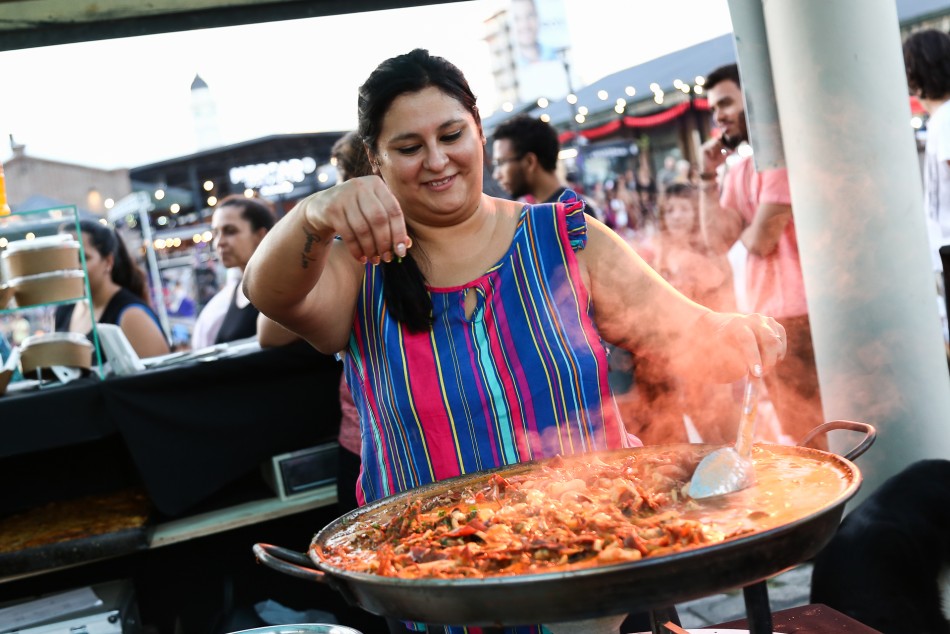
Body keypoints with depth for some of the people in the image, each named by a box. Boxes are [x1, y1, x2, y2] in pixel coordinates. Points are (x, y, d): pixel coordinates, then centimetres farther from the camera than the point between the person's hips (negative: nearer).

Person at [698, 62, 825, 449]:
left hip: (798, 314, -8)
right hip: (764, 317, 8)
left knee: (819, 436, -1)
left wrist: (745, 231, 7)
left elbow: (760, 241, -16)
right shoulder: (737, 171, 13)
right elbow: (719, 241, 2)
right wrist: (708, 176, 0)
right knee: (799, 437, 16)